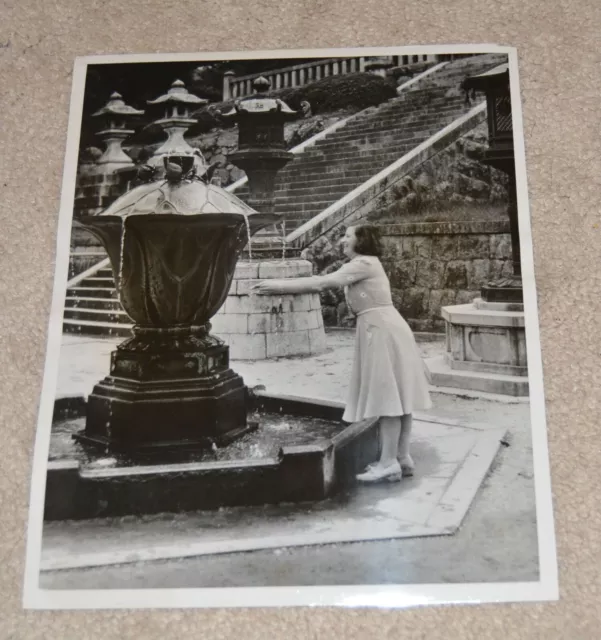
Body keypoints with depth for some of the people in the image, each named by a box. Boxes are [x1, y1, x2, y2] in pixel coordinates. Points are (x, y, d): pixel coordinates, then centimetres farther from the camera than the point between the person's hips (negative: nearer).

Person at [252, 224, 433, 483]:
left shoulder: (363, 264, -12)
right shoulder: (364, 264, 22)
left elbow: (322, 283, -17)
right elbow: (327, 280, 17)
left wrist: (278, 286, -15)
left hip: (382, 330, -10)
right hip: (384, 330, 10)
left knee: (388, 397, -7)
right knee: (396, 396, 10)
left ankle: (389, 463, -2)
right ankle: (402, 457, 16)